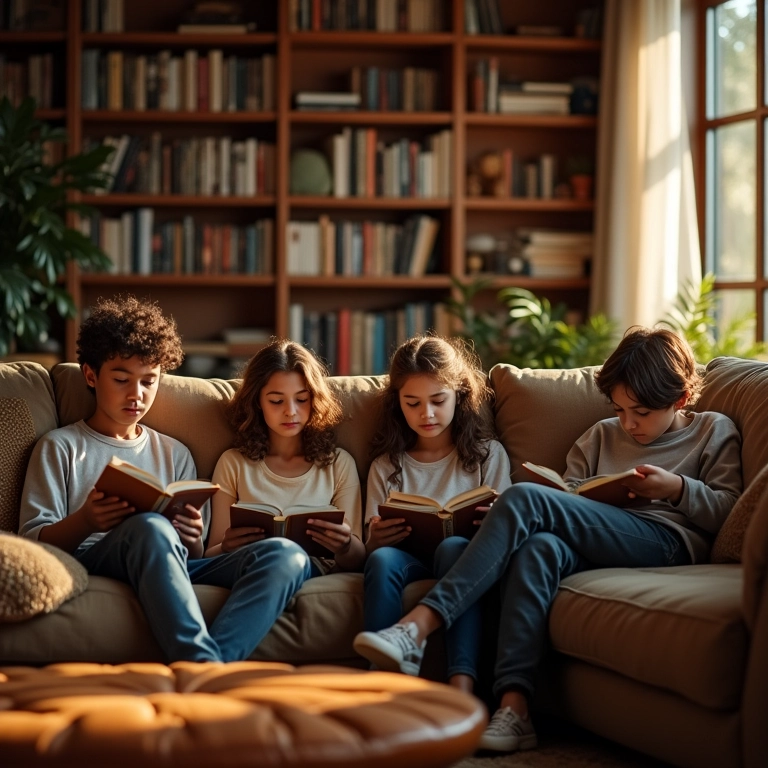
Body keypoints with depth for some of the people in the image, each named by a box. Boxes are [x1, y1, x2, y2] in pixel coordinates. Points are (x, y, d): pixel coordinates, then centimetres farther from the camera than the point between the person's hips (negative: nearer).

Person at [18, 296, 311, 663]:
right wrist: (84, 521, -18)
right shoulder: (60, 447, 16)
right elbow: (32, 539, 4)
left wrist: (194, 541, -4)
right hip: (90, 561, -4)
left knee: (288, 557, -24)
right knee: (150, 526, -40)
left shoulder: (175, 454, 27)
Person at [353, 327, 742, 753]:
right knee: (540, 548, -35)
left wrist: (679, 489, -6)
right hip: (604, 545, 5)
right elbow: (566, 496, 20)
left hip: (670, 540, -5)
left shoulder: (715, 431, 18)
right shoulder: (601, 437, 30)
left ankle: (421, 622, -33)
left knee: (523, 498, -24)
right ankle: (513, 708, -43)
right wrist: (604, 500, 0)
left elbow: (728, 510, 7)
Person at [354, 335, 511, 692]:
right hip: (408, 560, 2)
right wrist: (375, 541, -12)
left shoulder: (487, 454, 15)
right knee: (382, 560, -34)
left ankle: (462, 688, -52)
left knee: (454, 547, -37)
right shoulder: (386, 466, 20)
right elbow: (371, 549, 13)